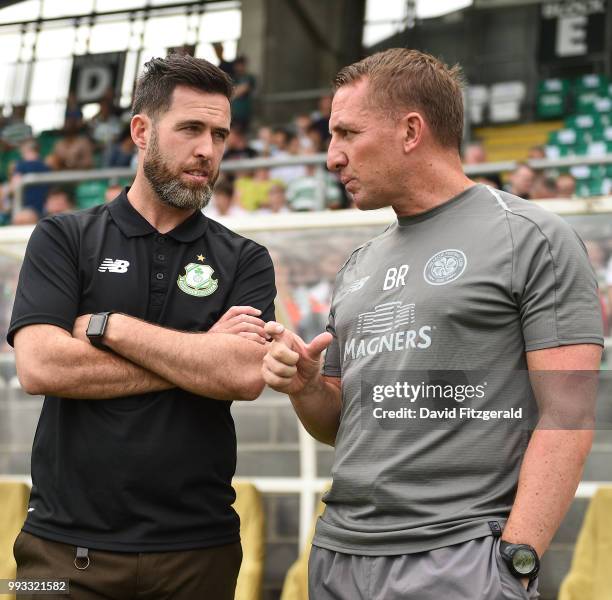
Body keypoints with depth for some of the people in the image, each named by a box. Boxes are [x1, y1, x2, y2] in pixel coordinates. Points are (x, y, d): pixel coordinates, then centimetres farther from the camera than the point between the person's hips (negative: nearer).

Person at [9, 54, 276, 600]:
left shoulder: (244, 260, 4)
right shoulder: (63, 240, 2)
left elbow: (245, 375, -12)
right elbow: (39, 366, -13)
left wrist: (107, 326, -11)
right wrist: (196, 357, -10)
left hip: (198, 547, 1)